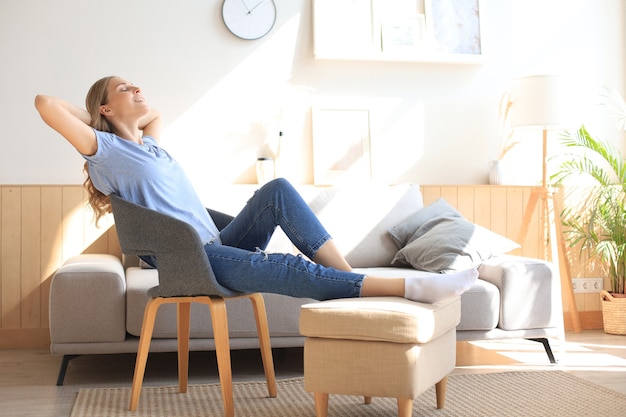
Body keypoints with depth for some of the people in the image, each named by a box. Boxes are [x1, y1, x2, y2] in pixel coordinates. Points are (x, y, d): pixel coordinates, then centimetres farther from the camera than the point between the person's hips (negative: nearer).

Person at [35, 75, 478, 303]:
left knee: (277, 190, -14)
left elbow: (156, 114, 47)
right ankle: (412, 287, -33)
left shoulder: (150, 146, 25)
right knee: (291, 268, -26)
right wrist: (94, 118, 5)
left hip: (218, 246, 9)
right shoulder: (105, 150, 1)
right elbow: (45, 103, -11)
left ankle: (350, 277, -20)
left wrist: (135, 109, 29)